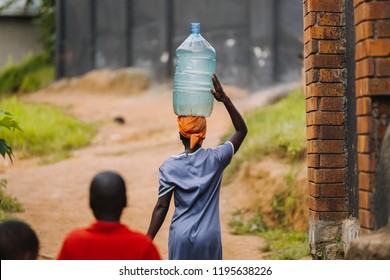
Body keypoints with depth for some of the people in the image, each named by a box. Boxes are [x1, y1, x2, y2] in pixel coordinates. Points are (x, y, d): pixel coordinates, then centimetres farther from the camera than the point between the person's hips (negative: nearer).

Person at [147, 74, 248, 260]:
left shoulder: (170, 166, -4)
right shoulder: (215, 159, -4)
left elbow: (162, 206, -6)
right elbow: (241, 130, 7)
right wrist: (225, 100, -1)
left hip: (181, 237, 0)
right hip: (208, 238, 0)